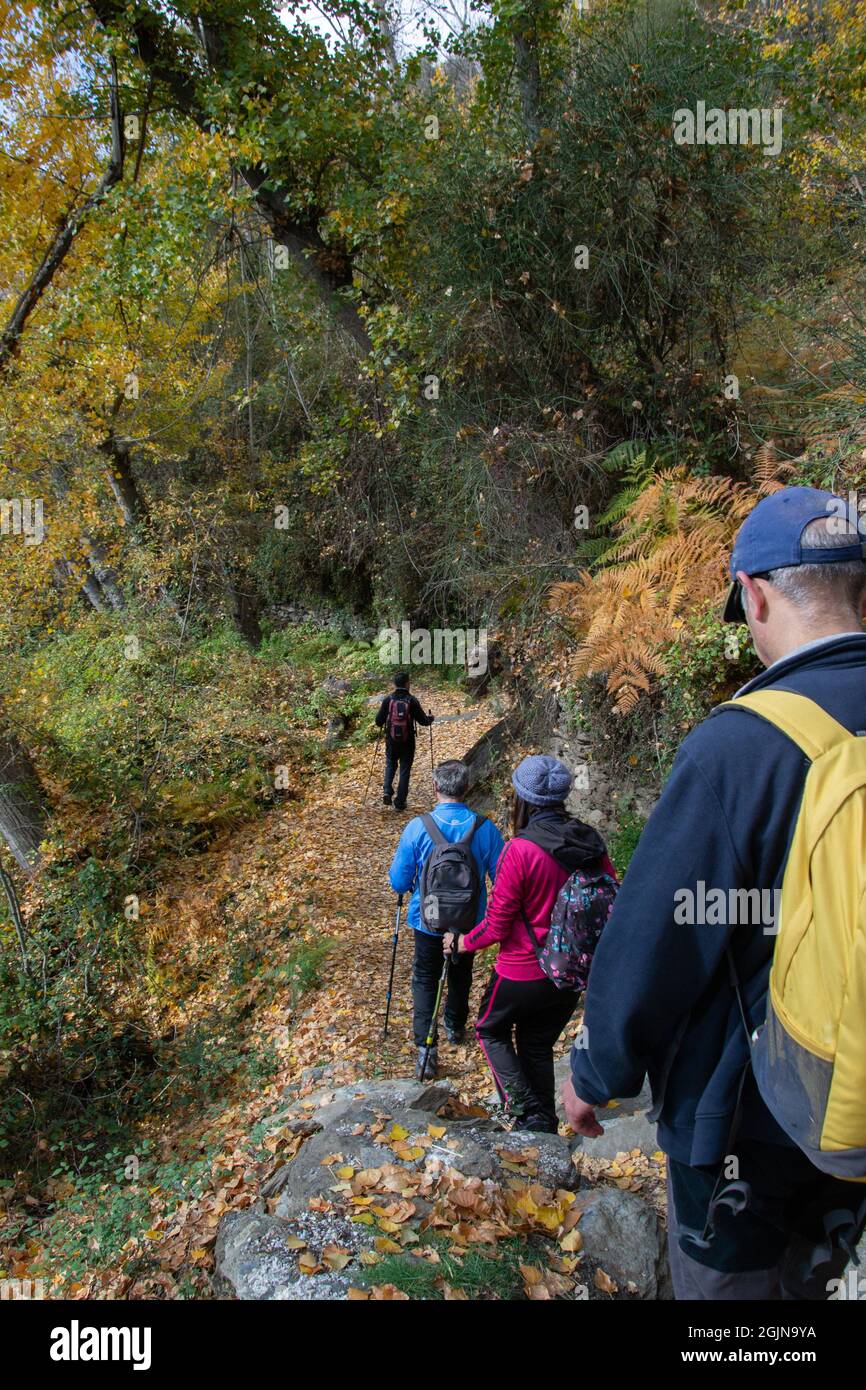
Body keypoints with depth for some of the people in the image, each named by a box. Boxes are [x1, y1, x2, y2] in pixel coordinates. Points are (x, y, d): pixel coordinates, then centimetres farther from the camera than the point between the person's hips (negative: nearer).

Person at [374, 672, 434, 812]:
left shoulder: (388, 700, -7)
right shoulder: (412, 701, -10)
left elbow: (379, 721, -4)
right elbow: (423, 720, -6)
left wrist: (384, 723, 20)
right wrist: (431, 718, 16)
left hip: (391, 740, 1)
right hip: (408, 741, -1)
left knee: (390, 765, 22)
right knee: (405, 770, 9)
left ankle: (387, 791, 1)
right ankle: (400, 802, 11)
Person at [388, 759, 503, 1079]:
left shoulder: (417, 827, -21)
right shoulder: (485, 828, -18)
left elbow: (398, 882, -14)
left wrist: (413, 884, 10)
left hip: (428, 920, -2)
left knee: (425, 978, 16)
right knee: (461, 975, 25)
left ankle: (426, 1047, 7)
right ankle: (456, 1027, 47)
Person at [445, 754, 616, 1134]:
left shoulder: (521, 850, -24)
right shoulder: (590, 841, -7)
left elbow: (497, 925, -18)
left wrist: (462, 944, 1)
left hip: (523, 971, -5)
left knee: (491, 1030, 21)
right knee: (538, 1045, 23)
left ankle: (528, 1112, 12)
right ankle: (545, 1125, 32)